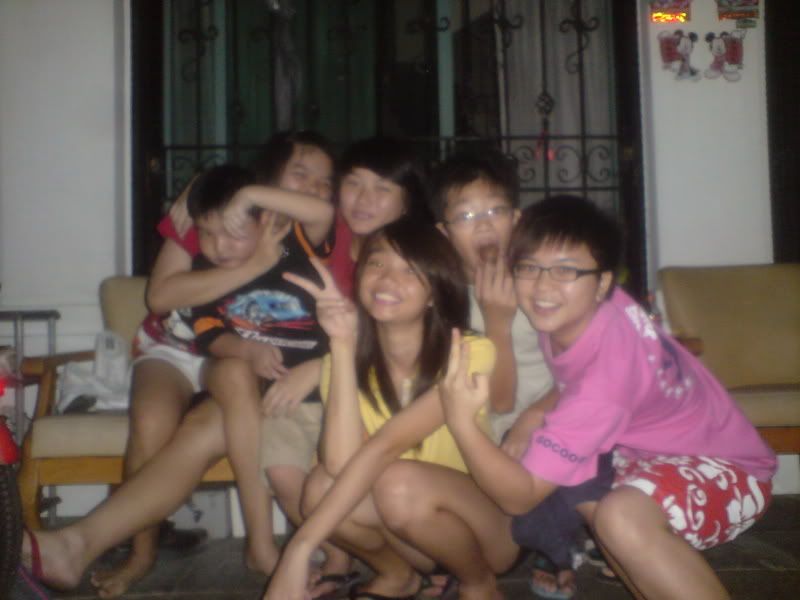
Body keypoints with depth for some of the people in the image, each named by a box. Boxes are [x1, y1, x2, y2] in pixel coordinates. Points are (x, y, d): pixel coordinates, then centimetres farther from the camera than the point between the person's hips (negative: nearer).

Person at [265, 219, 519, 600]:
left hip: (491, 523, -3)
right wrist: (343, 346, -29)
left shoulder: (469, 353, -22)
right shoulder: (351, 361, -9)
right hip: (408, 533, 4)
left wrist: (299, 548, -38)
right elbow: (342, 461, -27)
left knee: (400, 483, -34)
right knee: (323, 485, -25)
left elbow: (385, 446, -33)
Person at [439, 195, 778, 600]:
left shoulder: (605, 376, -33)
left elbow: (519, 497, -30)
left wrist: (461, 421, -44)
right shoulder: (578, 308, -14)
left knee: (622, 517, -36)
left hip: (726, 468, -9)